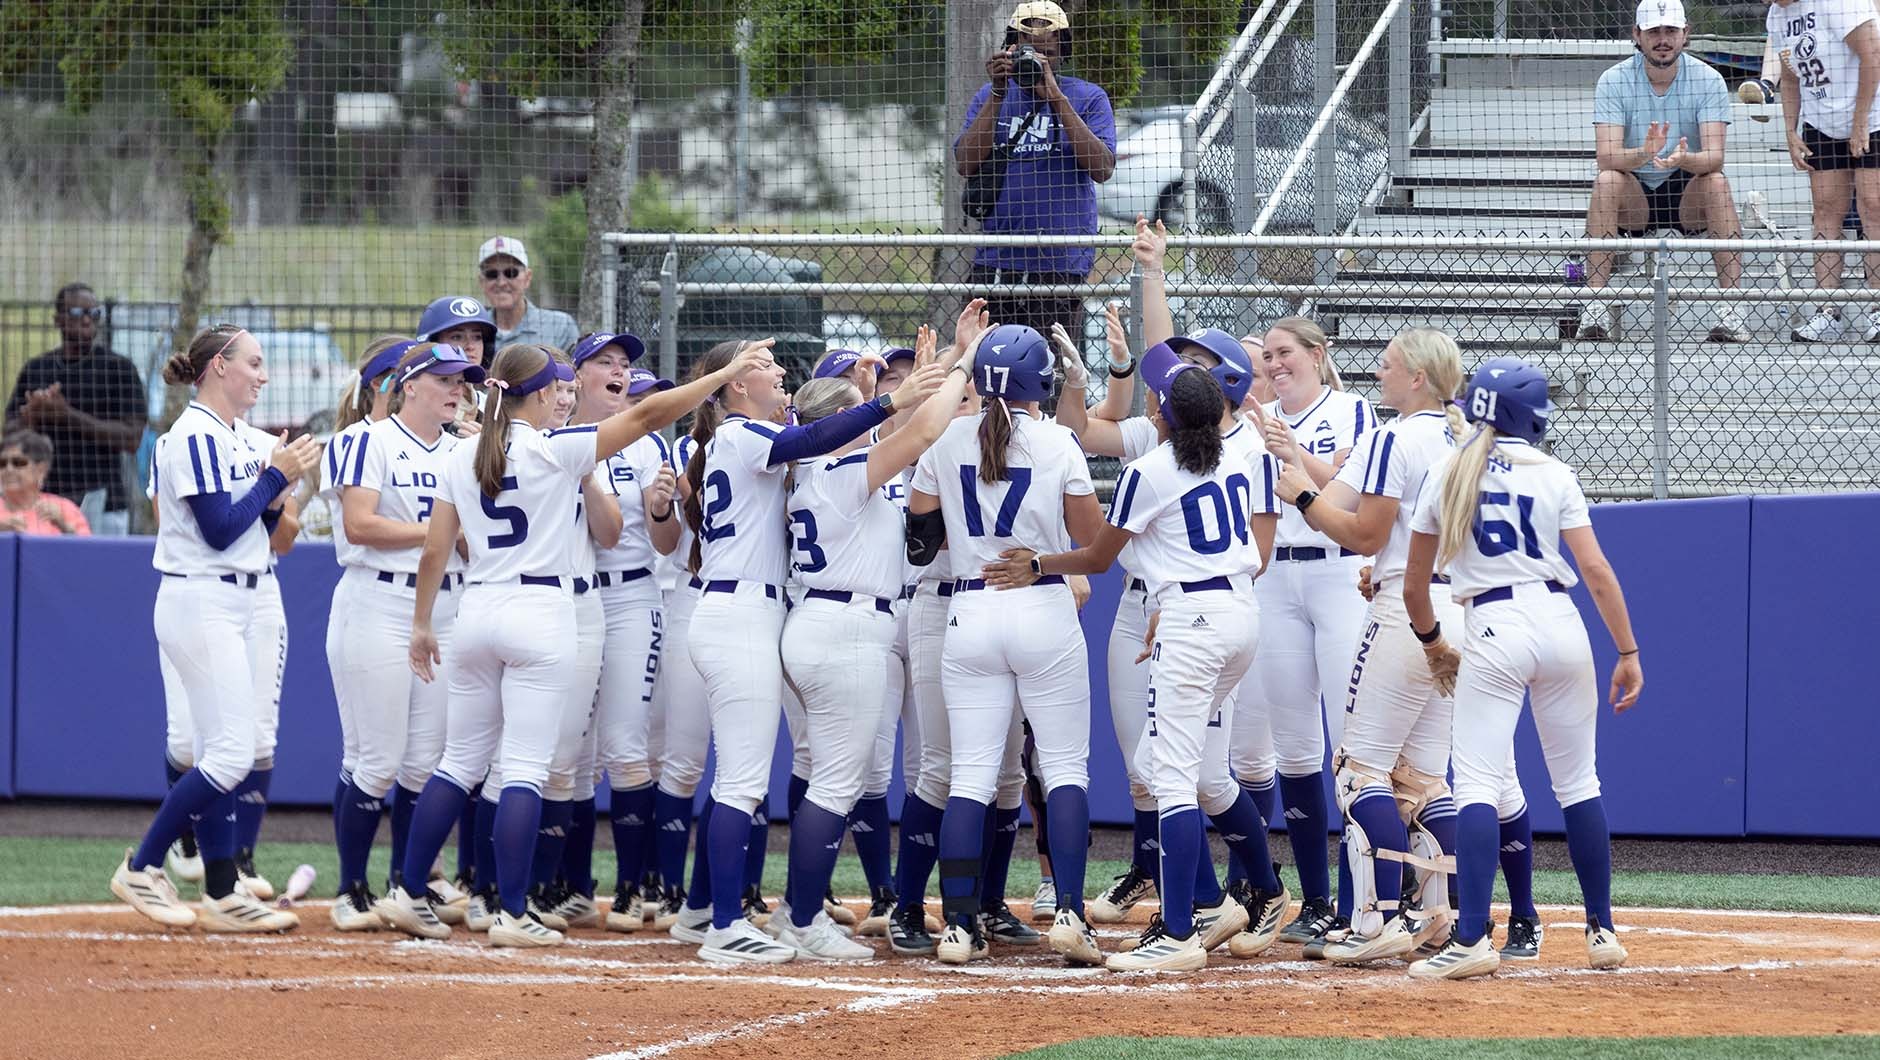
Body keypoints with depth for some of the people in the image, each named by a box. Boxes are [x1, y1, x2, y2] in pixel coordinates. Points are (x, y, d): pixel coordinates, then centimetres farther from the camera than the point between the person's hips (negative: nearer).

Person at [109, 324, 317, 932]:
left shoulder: (229, 439, 16)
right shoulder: (197, 436, -13)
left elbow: (252, 531, 17)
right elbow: (219, 531, -19)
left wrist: (277, 490, 1)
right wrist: (275, 476, -12)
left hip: (230, 606, 10)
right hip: (199, 604, -10)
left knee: (221, 756, 8)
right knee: (231, 755, -13)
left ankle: (223, 896, 8)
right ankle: (142, 870, -5)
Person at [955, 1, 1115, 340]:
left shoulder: (1087, 98, 5)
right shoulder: (989, 96, 13)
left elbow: (1102, 169, -10)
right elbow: (966, 165, -1)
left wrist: (1055, 97, -13)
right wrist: (998, 93, -7)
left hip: (1062, 264, -3)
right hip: (994, 262, 3)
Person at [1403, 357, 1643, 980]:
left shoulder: (1447, 478, 6)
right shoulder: (1553, 476, 4)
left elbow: (1414, 586, 11)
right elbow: (1596, 570, -3)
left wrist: (1431, 642, 28)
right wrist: (1628, 654, 0)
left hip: (1491, 631, -1)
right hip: (1561, 624, 1)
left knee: (1477, 785, -7)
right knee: (1578, 784, 11)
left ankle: (1472, 940, -20)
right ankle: (1602, 932, 15)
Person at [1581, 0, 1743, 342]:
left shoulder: (1708, 80, -8)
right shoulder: (1614, 81, -8)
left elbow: (1714, 157, -20)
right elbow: (1606, 156, -20)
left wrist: (1684, 159, -43)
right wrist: (1643, 153, -42)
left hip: (1689, 200, 0)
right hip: (1634, 202, 0)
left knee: (1716, 182, -31)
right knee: (1606, 181, -30)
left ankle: (1731, 305, -33)